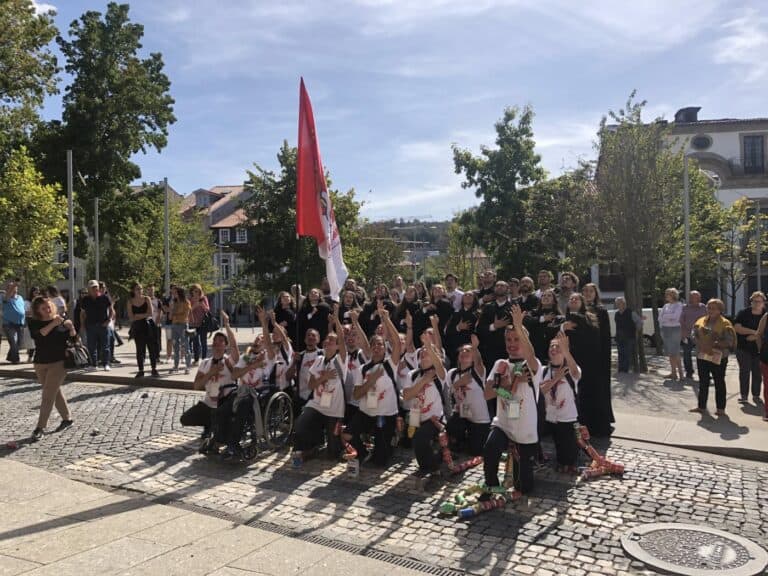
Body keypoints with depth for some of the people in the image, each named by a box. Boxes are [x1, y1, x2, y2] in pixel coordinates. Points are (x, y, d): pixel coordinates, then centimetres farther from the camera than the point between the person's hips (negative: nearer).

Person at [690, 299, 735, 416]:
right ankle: (701, 406, 20)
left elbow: (730, 341, -14)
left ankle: (721, 408, 13)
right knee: (703, 383, 12)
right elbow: (695, 335, 13)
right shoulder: (701, 321, 9)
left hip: (718, 358, -5)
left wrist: (715, 345, -22)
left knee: (719, 383, 5)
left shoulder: (725, 324, -7)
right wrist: (700, 344, -6)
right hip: (702, 357, 5)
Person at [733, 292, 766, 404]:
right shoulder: (743, 313, -1)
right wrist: (754, 332, -18)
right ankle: (743, 395, 5)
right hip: (743, 348, -1)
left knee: (757, 372, 6)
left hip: (759, 348, 1)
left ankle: (756, 395, 16)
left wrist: (755, 337, -17)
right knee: (744, 371, 0)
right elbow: (737, 328, -11)